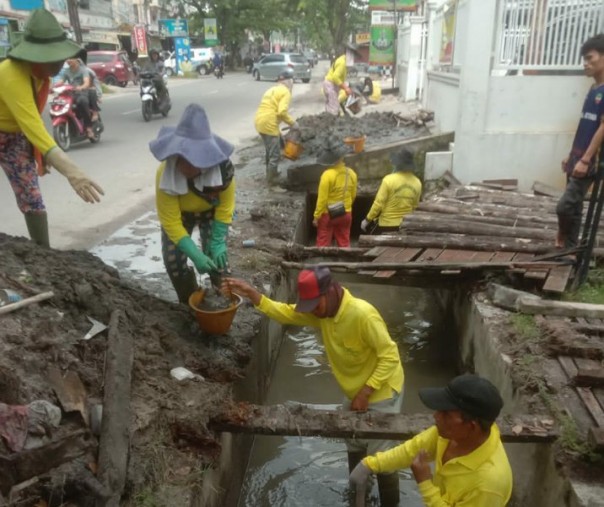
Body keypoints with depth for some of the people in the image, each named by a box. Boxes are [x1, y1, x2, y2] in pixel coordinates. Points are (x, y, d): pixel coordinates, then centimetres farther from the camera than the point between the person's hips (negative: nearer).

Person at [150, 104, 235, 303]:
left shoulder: (223, 167, -38)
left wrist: (217, 243, -26)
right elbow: (170, 222, -34)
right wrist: (195, 255, -41)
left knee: (217, 256, -13)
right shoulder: (165, 174, -38)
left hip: (211, 211, 0)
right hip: (179, 213, 0)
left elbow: (225, 206, -22)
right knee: (173, 261, -7)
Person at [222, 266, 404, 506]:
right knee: (354, 448, 24)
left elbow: (390, 356, -29)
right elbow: (286, 313, -5)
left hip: (381, 393, -8)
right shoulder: (320, 310, -11)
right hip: (354, 393, 8)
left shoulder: (362, 314, -34)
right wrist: (251, 293, -17)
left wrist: (366, 392, -28)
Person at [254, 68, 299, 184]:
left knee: (269, 150, 26)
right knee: (275, 154, 3)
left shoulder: (272, 89, 21)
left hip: (259, 121, 9)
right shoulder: (285, 92, -6)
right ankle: (272, 179, 11)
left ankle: (270, 174, 39)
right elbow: (282, 112, -20)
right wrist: (292, 123, -9)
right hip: (269, 125, -9)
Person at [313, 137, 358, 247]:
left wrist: (316, 216, -8)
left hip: (328, 214, -4)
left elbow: (322, 199, -18)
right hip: (346, 214, 5)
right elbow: (353, 195, 7)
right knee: (344, 243, 13)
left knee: (323, 244, 6)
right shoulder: (351, 173, -4)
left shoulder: (327, 175, -20)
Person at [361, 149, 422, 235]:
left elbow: (378, 203, -14)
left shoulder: (389, 179, -15)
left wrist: (367, 220, -4)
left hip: (387, 224, -5)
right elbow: (414, 206, 11)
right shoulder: (417, 183, 0)